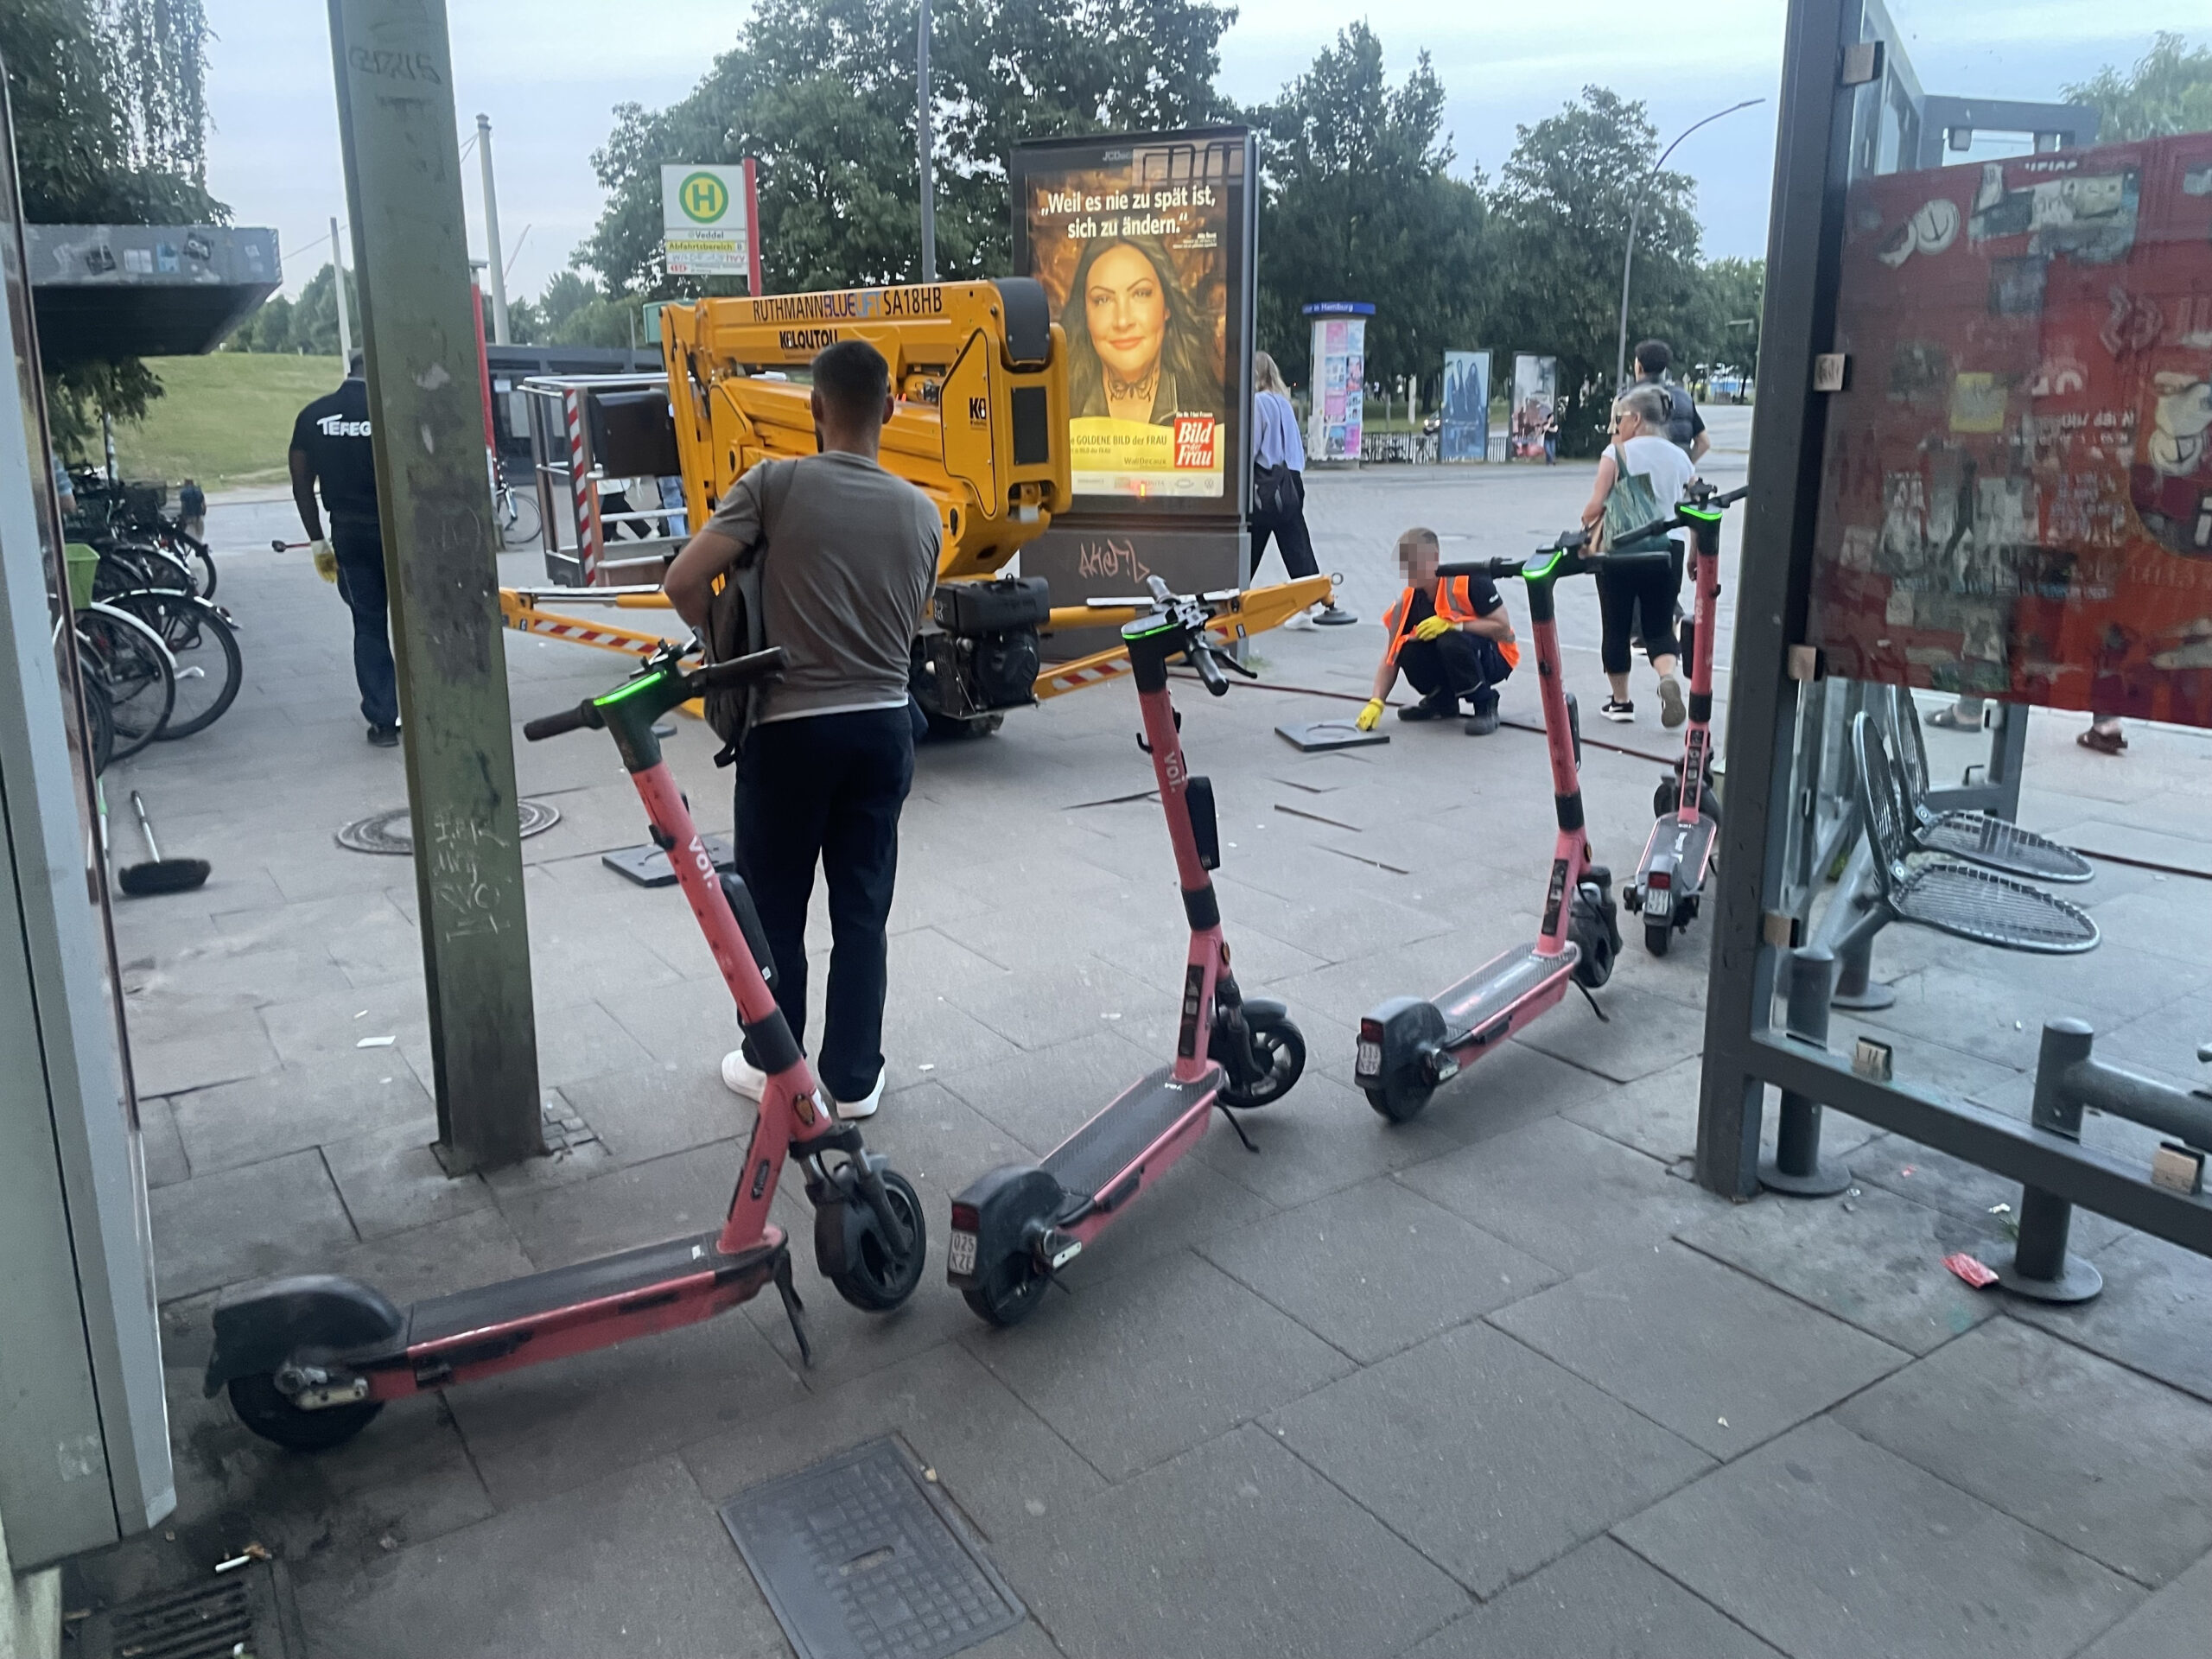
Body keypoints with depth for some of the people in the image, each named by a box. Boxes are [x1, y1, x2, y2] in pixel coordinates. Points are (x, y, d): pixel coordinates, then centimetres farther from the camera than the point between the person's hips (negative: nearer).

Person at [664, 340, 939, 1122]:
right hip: (882, 726, 4)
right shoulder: (921, 512, 3)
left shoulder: (776, 483, -9)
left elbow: (684, 581, -13)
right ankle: (854, 1078, 19)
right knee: (863, 911, 11)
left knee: (774, 909, 12)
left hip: (790, 727, -3)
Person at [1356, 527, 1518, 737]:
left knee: (1451, 641, -35)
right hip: (1446, 664, 5)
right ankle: (1442, 701, 7)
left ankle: (1485, 706, -14)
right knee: (1409, 652, -24)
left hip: (1493, 659, -5)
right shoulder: (1408, 601, -7)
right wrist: (1376, 702, -21)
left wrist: (1452, 624, -30)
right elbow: (1391, 657, -7)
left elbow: (1504, 630, -22)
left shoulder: (1470, 581, -22)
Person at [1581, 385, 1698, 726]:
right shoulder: (1680, 457, 9)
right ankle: (1668, 676, -17)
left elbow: (1596, 507, -13)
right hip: (1666, 552, 4)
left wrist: (1586, 528, 7)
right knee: (1659, 628, 12)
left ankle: (1620, 702, 18)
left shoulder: (1617, 453, -6)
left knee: (1617, 629, 10)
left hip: (1621, 552, -4)